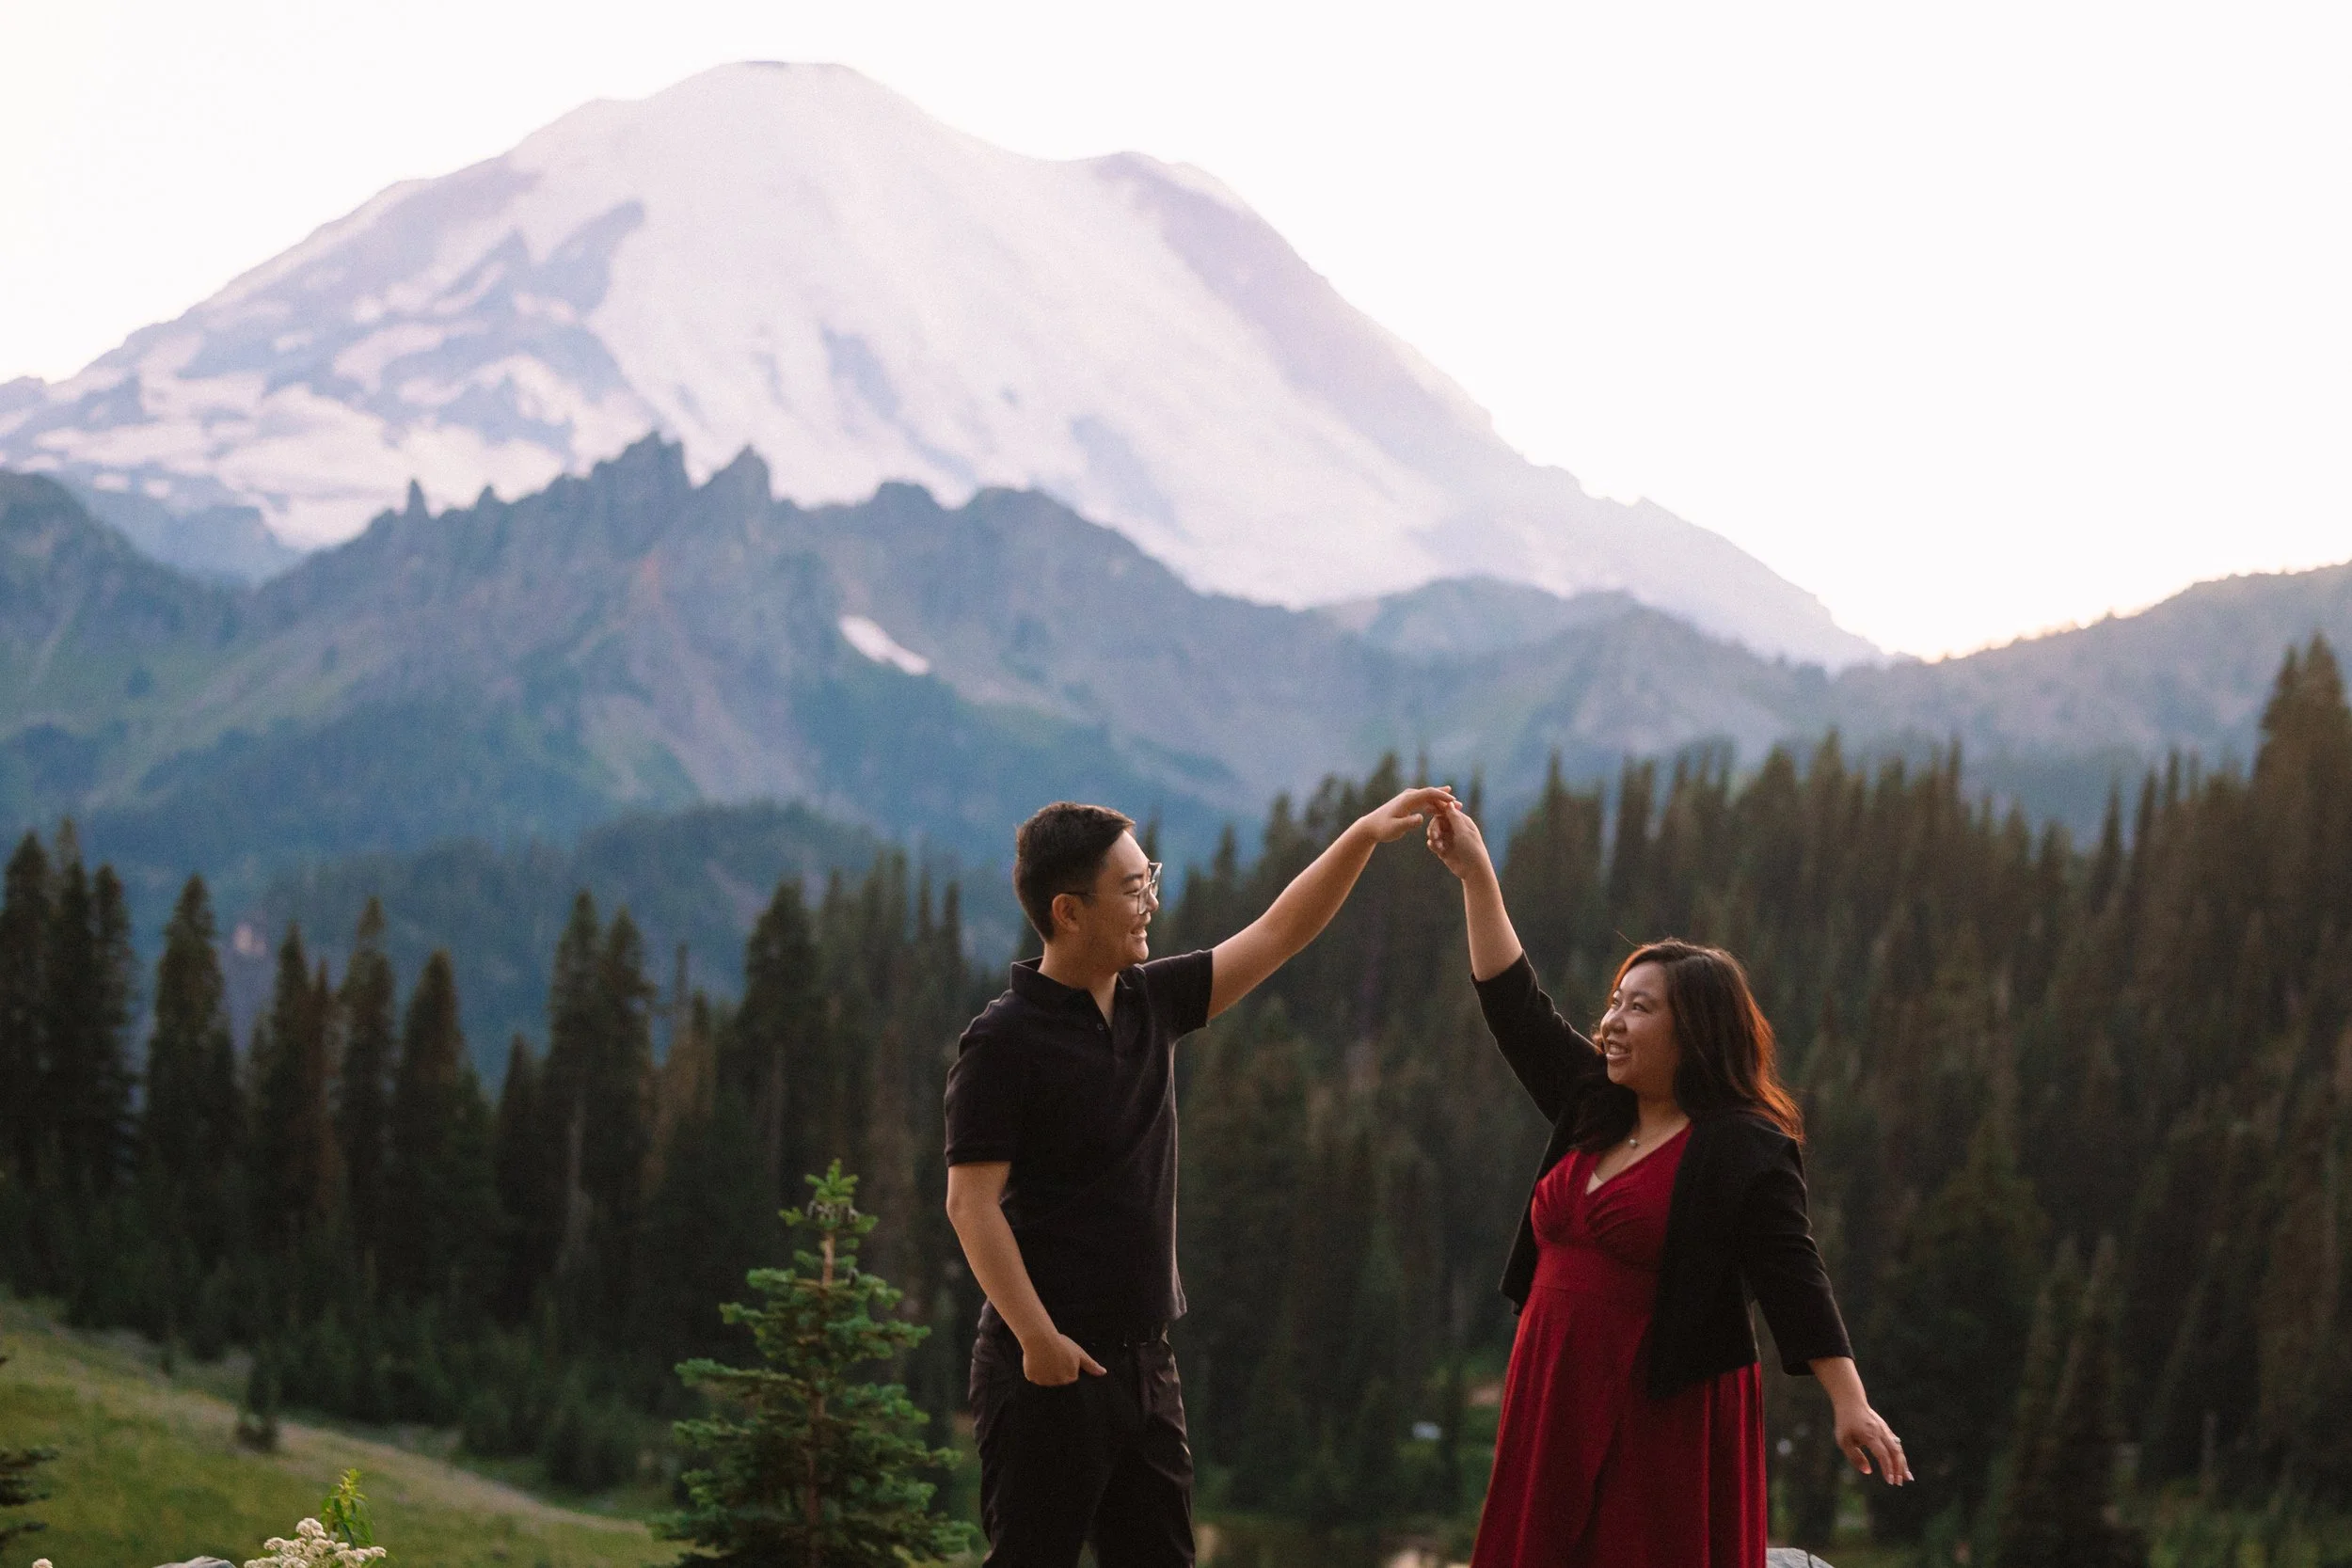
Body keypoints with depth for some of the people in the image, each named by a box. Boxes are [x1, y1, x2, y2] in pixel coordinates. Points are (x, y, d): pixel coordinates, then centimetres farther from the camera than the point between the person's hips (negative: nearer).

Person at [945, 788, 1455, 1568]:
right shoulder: (1004, 1041, -13)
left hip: (1143, 1359, 8)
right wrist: (1036, 1337, -22)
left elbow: (1276, 935, 13)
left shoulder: (1150, 1002, 8)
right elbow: (971, 1203, -17)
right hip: (1053, 1365, -8)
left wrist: (1363, 835, 4)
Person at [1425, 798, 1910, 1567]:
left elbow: (1792, 1276, -14)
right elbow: (1516, 1006, 18)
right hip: (1558, 1409, 7)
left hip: (1665, 1418, -7)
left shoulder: (1743, 1149, -8)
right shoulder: (1594, 1109, 12)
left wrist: (1850, 1404, -22)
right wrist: (1476, 874, 17)